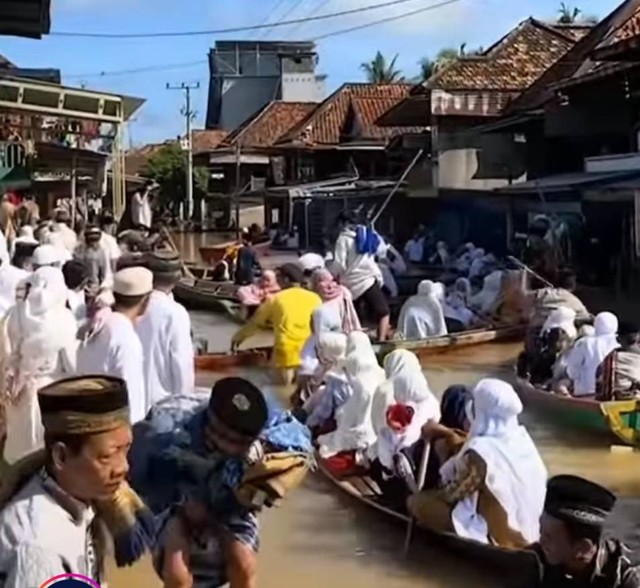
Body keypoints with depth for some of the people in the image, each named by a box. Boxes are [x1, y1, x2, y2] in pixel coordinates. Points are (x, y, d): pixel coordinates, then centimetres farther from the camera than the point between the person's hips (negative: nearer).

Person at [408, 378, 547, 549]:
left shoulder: (481, 451, -26)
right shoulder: (521, 437, -4)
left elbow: (454, 493, -13)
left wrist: (432, 494, 9)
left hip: (495, 535, -8)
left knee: (416, 502, -1)